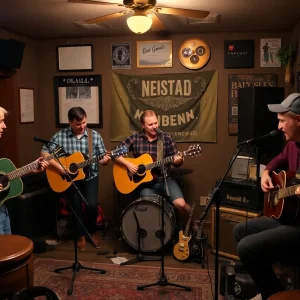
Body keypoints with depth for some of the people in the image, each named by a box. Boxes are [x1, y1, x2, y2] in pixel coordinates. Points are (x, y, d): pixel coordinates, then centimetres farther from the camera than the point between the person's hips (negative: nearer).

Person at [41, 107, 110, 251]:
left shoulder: (95, 135, -1)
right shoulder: (60, 136, -3)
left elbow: (102, 158, 1)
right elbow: (44, 152, -5)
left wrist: (105, 160, -22)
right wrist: (57, 166, -18)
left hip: (89, 176, 0)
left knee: (92, 204, -19)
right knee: (75, 205, -14)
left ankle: (92, 231, 12)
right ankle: (81, 235, 14)